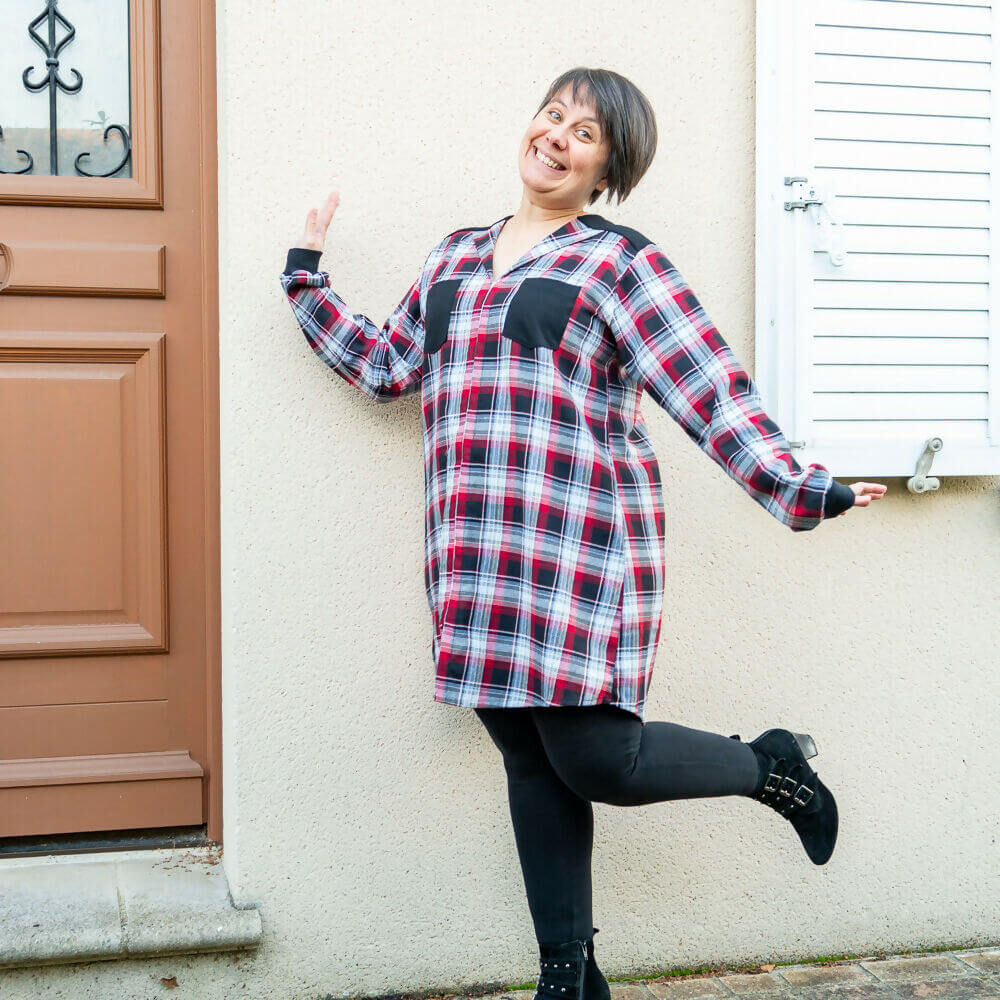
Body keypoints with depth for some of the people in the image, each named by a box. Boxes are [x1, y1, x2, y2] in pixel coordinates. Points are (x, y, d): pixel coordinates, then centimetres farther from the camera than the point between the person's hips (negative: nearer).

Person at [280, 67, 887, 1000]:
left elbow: (711, 390, -5)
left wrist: (799, 490, -14)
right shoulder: (454, 255, 18)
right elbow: (387, 365, 24)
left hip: (580, 546, -5)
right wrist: (307, 279, 26)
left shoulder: (618, 261, 0)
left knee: (598, 761, -7)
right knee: (530, 759, 9)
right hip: (477, 560, 5)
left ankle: (772, 764, 21)